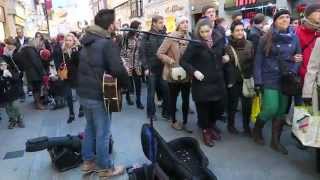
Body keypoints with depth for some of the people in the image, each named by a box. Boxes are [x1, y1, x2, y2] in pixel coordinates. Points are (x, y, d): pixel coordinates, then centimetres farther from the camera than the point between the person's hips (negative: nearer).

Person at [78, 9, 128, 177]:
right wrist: (125, 83, -11)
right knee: (102, 133, 5)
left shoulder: (86, 41, 11)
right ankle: (105, 168, 19)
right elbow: (117, 69, -28)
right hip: (98, 95, -8)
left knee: (90, 128, 21)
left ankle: (88, 161, 33)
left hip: (83, 93, 9)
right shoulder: (108, 43, -18)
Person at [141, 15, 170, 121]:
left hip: (163, 68, 3)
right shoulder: (147, 36, -4)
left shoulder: (164, 35, 7)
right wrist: (146, 67, -12)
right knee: (151, 92, 7)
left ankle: (166, 112, 21)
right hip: (152, 69, -3)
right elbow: (142, 52, -7)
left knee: (166, 91, 5)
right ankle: (151, 113, 21)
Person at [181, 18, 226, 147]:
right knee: (203, 108, 8)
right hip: (202, 82, -4)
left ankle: (211, 126, 41)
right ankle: (205, 131, 33)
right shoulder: (195, 44, -12)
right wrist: (194, 71, -20)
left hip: (217, 81, 4)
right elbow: (184, 61, -10)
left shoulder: (219, 40, 0)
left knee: (219, 108, 12)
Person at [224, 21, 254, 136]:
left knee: (247, 104, 8)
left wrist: (252, 76, 2)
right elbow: (224, 64, -4)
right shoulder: (227, 46, -8)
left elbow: (253, 62, 7)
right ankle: (231, 125, 30)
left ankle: (246, 126, 27)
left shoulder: (249, 44, 2)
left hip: (247, 80, 3)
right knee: (232, 104, 9)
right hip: (233, 81, -3)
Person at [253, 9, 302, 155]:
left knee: (282, 111, 7)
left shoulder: (294, 38, 7)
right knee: (271, 109, -10)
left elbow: (299, 57, 12)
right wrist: (258, 80, -11)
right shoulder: (267, 38, -4)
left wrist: (293, 71, -6)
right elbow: (258, 60, -6)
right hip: (270, 79, -4)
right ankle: (257, 129, 20)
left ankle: (275, 141, 21)